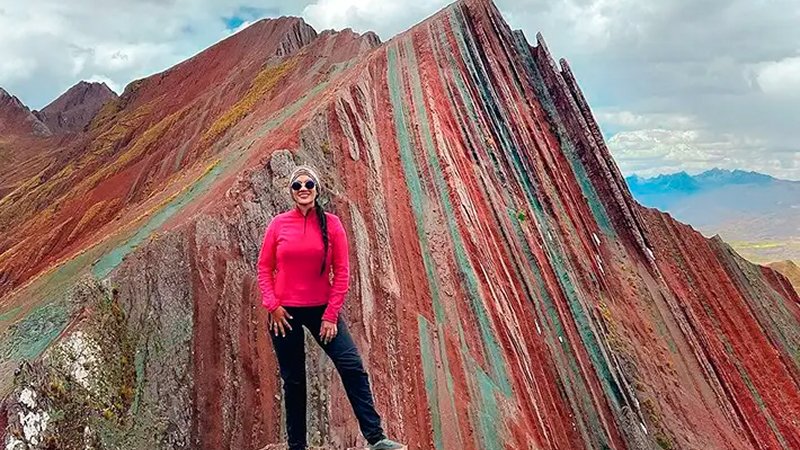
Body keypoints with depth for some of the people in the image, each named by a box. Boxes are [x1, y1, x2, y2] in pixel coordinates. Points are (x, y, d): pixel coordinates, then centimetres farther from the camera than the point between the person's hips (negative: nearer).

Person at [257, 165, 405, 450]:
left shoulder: (331, 223, -5)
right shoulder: (278, 223, -2)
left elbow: (342, 272, -5)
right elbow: (264, 268, 3)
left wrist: (331, 315, -9)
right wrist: (272, 305, -8)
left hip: (321, 309, 0)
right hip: (284, 312, 0)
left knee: (353, 368, -8)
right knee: (293, 381, 11)